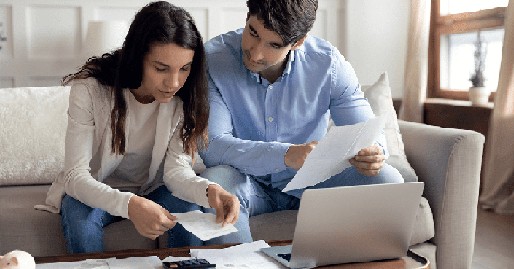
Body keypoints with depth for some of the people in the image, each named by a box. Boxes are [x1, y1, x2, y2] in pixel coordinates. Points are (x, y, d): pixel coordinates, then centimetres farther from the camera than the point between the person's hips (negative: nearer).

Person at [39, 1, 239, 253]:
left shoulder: (184, 97, -16)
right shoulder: (89, 90, -24)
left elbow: (176, 170, -18)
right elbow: (75, 175, -28)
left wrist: (209, 191, -42)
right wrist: (129, 204, -47)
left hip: (150, 192, 2)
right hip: (93, 193, -2)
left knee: (189, 207, -26)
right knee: (79, 215, -32)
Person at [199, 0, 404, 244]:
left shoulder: (329, 63, -12)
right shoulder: (213, 58, -18)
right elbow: (211, 146, -26)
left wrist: (374, 153, -32)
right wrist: (286, 155, -41)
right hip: (249, 182, -2)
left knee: (387, 180, -18)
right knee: (214, 182, -34)